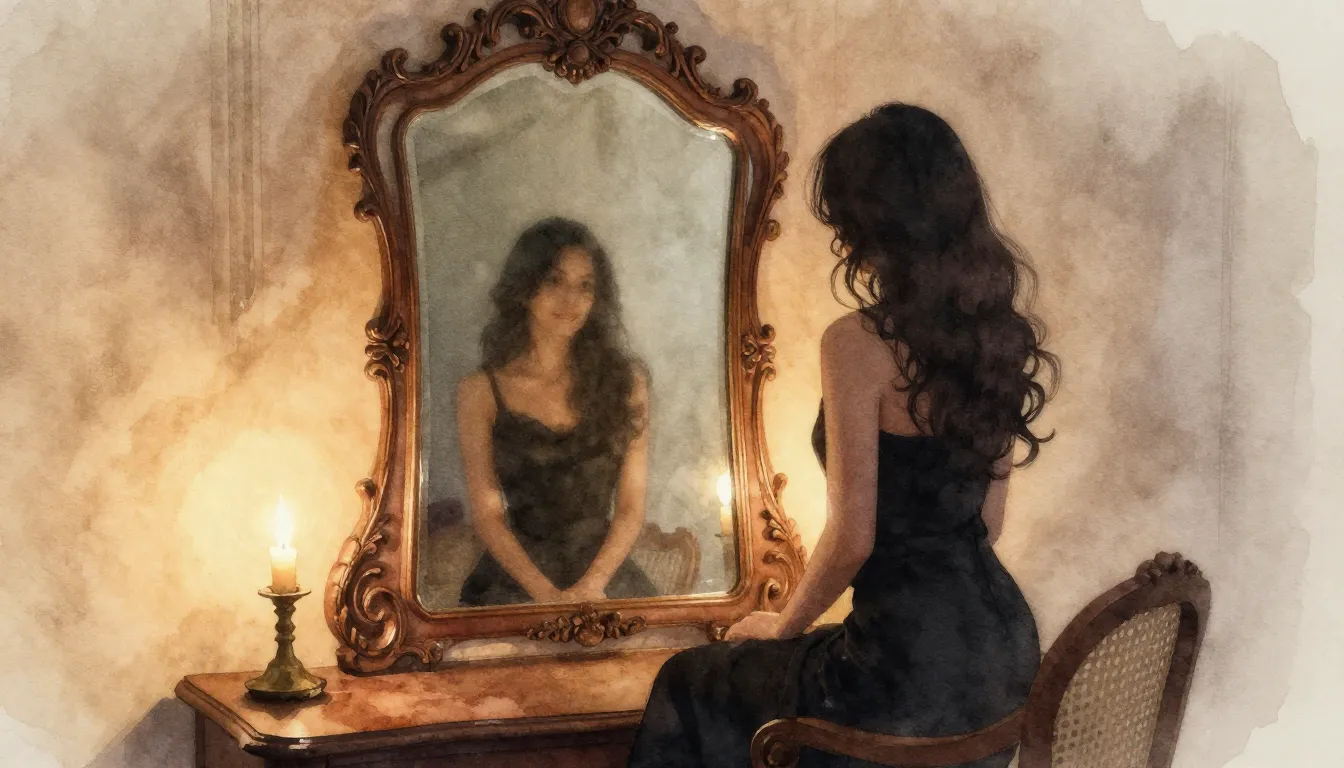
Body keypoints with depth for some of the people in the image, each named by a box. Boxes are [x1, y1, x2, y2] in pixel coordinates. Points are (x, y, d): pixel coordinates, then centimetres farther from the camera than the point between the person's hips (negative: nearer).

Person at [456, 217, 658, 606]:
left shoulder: (626, 380, 7)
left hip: (605, 572, 1)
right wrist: (548, 595, -14)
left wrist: (591, 586, -12)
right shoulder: (481, 392, 2)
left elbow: (631, 507, 4)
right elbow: (487, 515, -1)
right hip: (516, 579, -1)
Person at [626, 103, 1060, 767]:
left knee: (694, 684, 20)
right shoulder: (997, 333, 4)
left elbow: (852, 539, -16)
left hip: (913, 671, -7)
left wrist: (783, 627, 2)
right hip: (1003, 644, 7)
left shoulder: (857, 344, -18)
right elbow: (986, 520, 12)